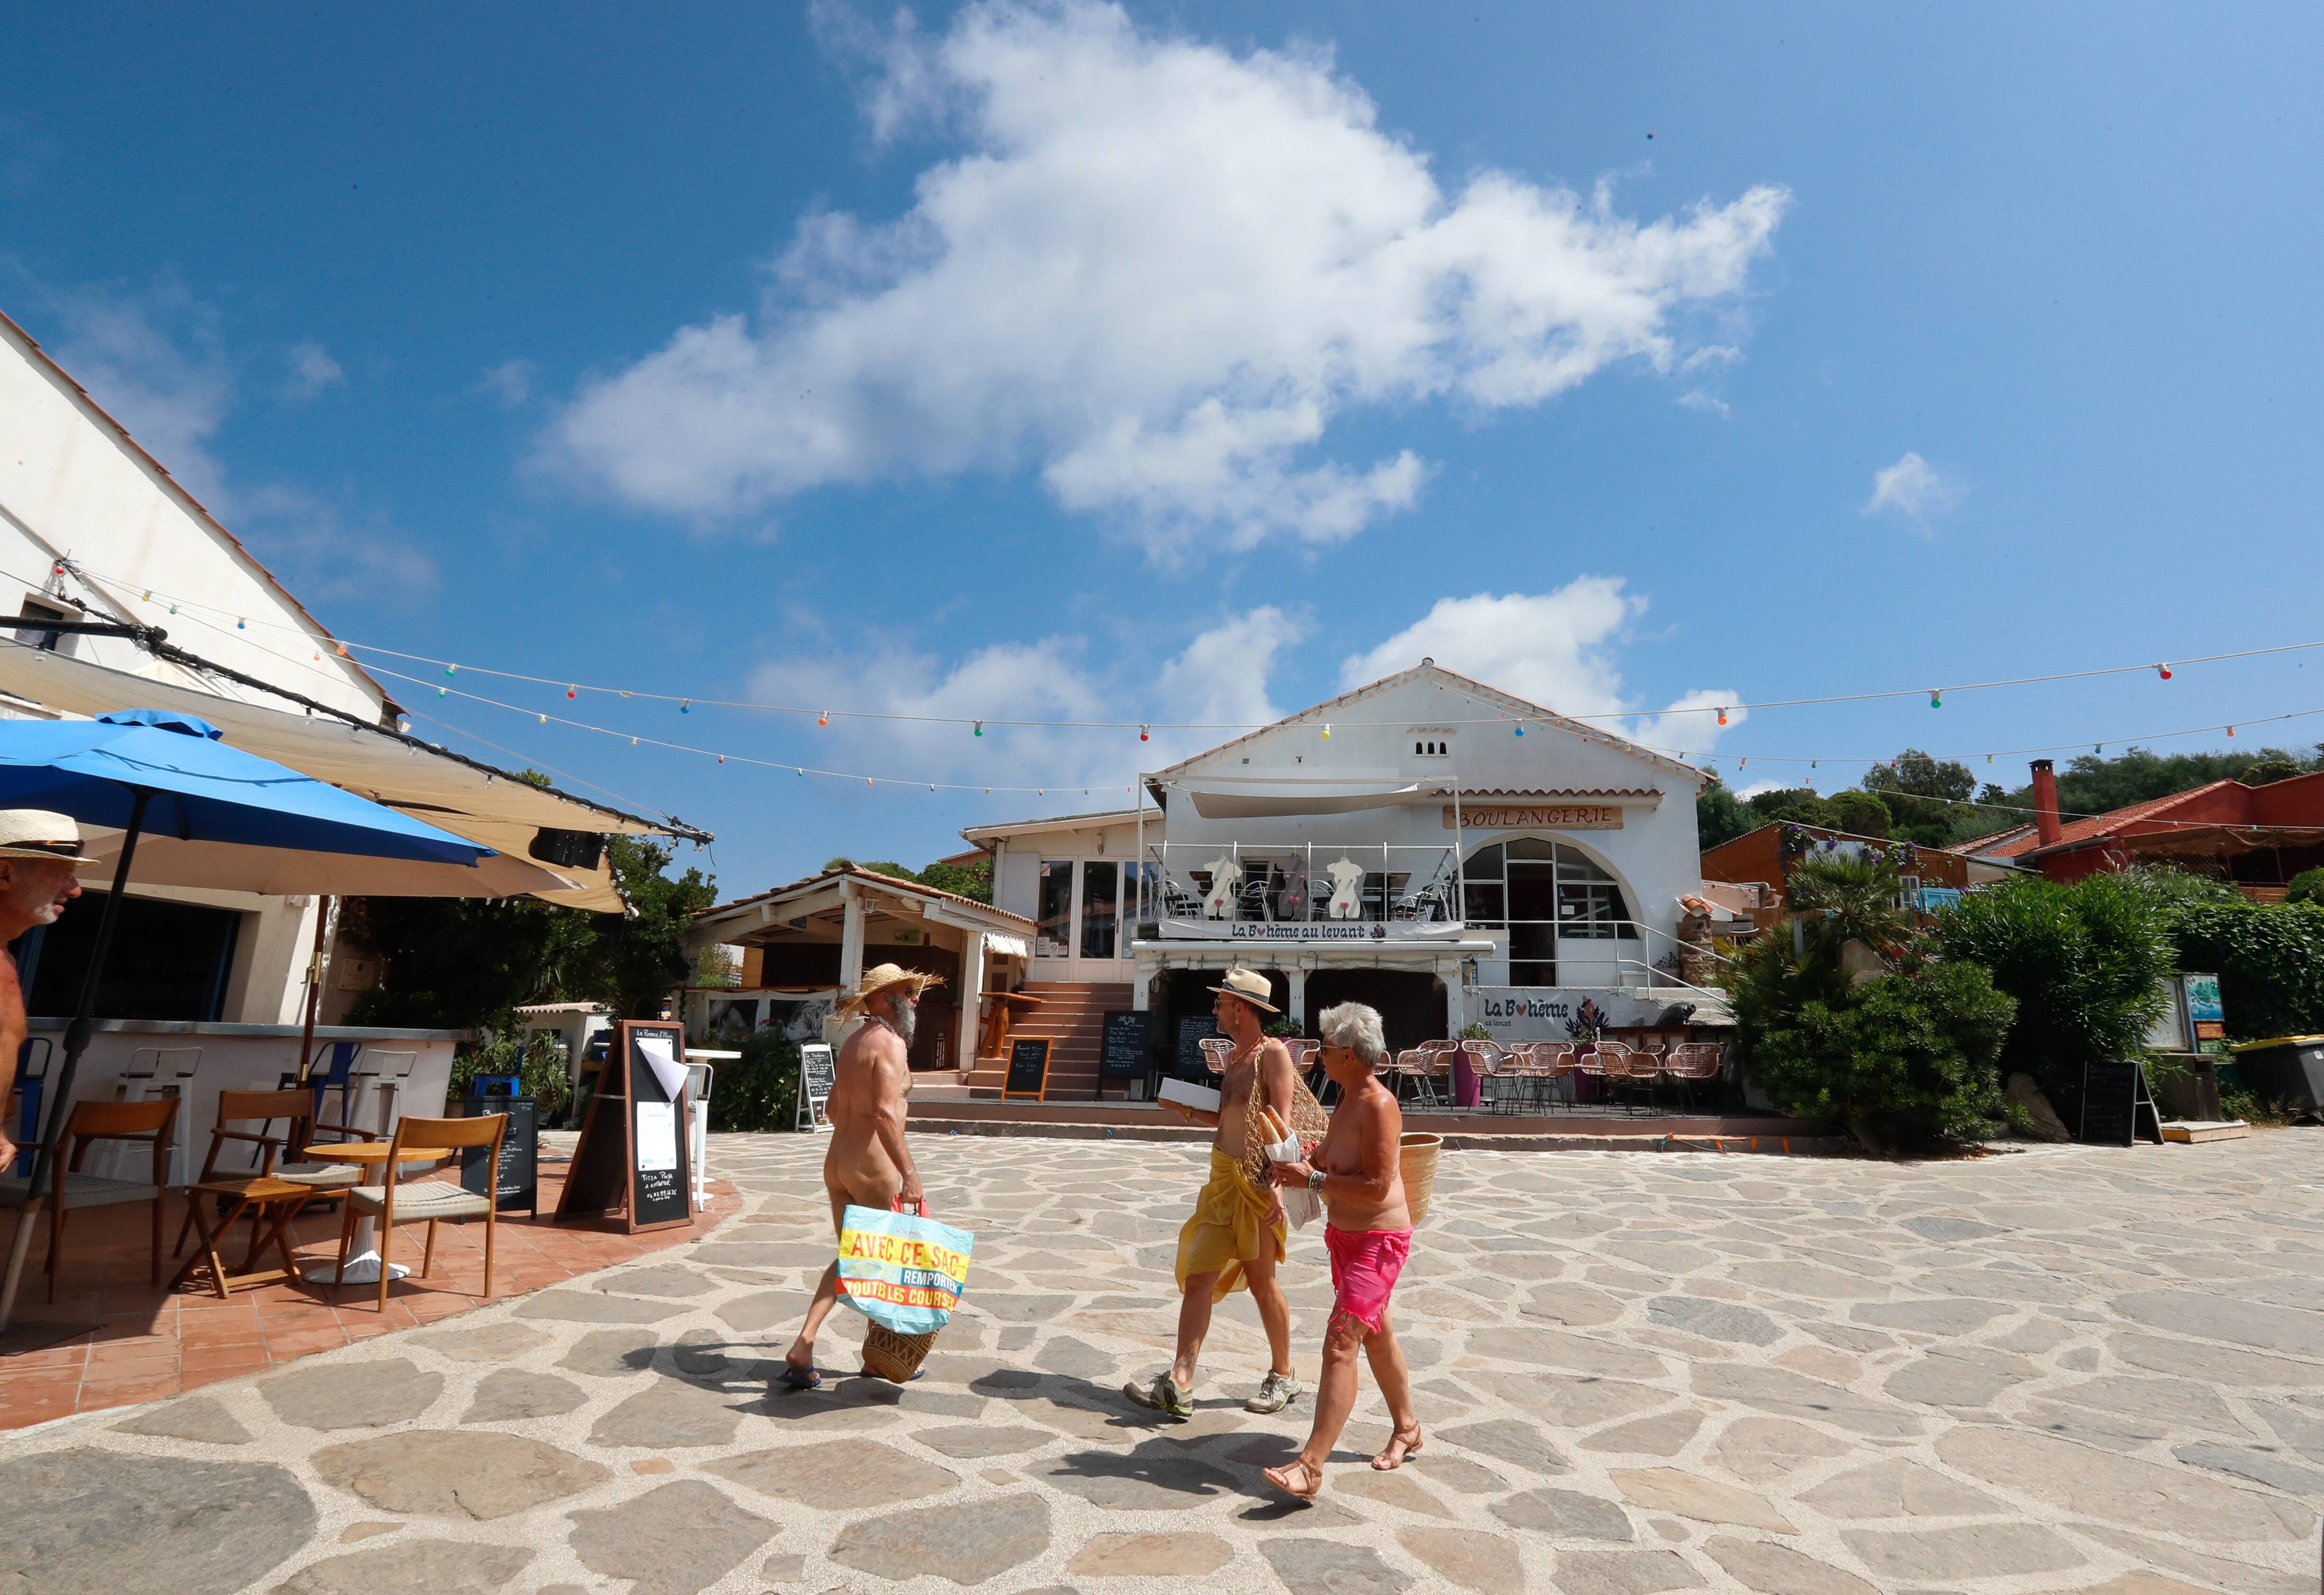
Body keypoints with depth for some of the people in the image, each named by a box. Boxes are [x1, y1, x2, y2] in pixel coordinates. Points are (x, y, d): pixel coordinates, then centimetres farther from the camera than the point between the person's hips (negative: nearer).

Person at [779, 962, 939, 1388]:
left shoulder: (852, 1042, 14)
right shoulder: (890, 1043, -14)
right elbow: (885, 1113, -26)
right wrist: (909, 1173, -27)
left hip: (837, 1162, 8)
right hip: (872, 1166, -8)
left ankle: (802, 1348, 5)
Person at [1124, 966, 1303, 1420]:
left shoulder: (1273, 1054, -12)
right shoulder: (1234, 1058, 15)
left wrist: (1275, 1187, -24)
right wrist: (1187, 1111, 10)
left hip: (1257, 1183, -8)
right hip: (1222, 1179, 8)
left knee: (1262, 1282, 6)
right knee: (1198, 1279, 2)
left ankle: (1283, 1378, 25)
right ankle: (1179, 1385, 3)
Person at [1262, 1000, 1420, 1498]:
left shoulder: (1379, 1106, -24)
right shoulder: (1349, 1097, 4)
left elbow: (1377, 1186, -29)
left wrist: (1311, 1180, -26)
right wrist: (1305, 1160, 3)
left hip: (1377, 1241, -10)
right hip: (1344, 1233, 10)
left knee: (1340, 1343, -13)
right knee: (1376, 1334, 23)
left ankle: (1310, 1467, -11)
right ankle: (1407, 1429, 42)